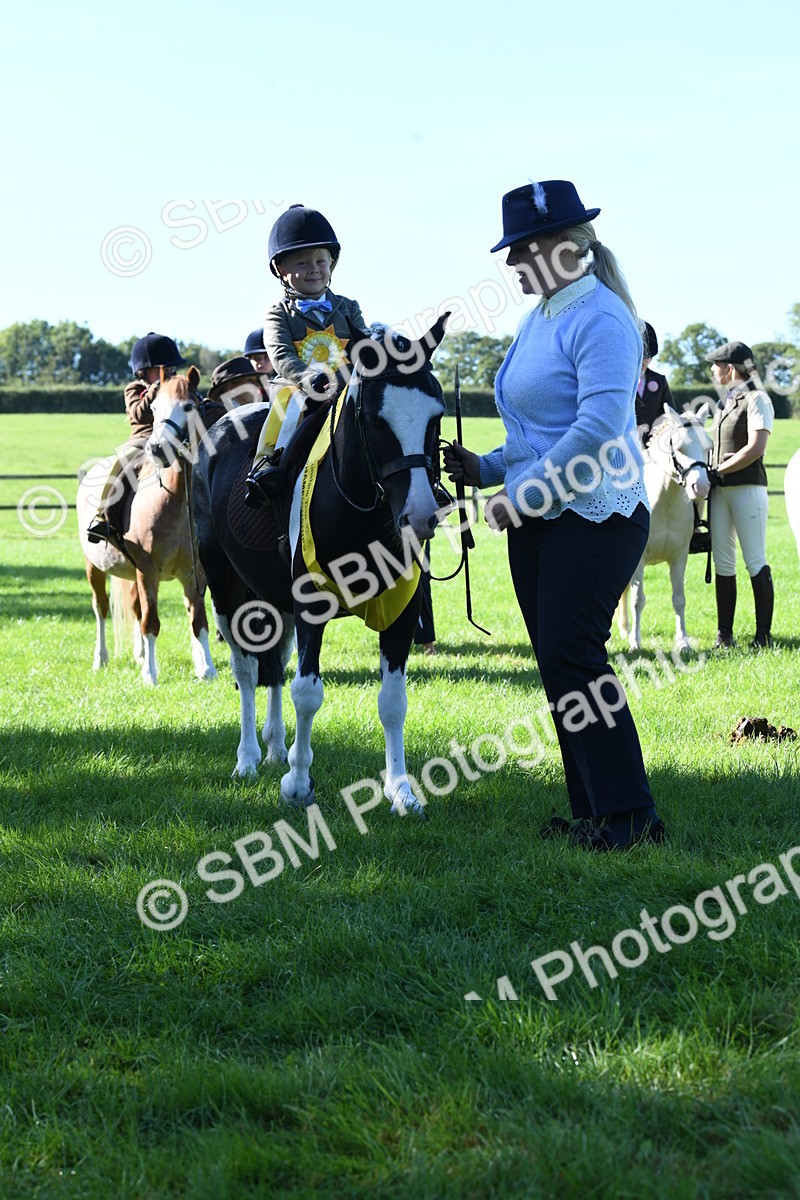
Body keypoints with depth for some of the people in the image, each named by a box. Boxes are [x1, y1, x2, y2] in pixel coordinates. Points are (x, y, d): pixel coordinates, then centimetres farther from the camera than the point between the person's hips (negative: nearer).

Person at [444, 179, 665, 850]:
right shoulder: (537, 321, 16)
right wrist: (487, 469, 11)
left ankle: (629, 814, -7)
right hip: (535, 518, 9)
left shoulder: (600, 317, -13)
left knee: (572, 656, -13)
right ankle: (594, 812, 14)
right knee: (557, 661, 8)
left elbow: (599, 429, -23)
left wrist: (521, 496, -20)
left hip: (594, 515, -9)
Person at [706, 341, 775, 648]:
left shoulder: (756, 400, -7)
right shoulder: (725, 402, 17)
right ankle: (724, 632, 10)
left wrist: (718, 471, -15)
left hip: (747, 487, -8)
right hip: (720, 489, 8)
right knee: (722, 563, 6)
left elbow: (755, 449, -17)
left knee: (755, 562, -5)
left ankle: (764, 633, -3)